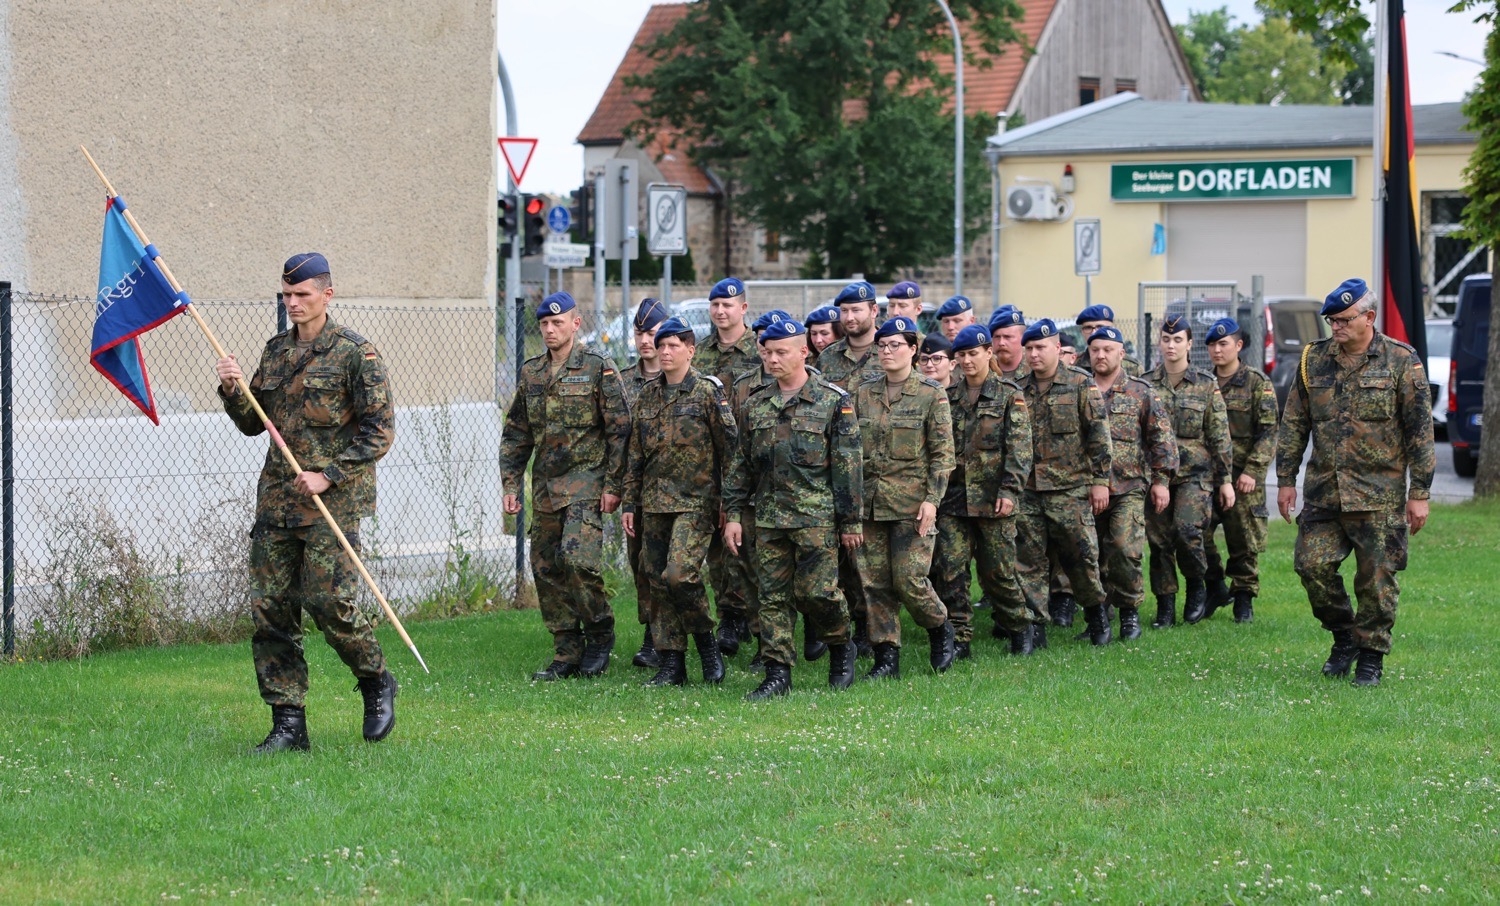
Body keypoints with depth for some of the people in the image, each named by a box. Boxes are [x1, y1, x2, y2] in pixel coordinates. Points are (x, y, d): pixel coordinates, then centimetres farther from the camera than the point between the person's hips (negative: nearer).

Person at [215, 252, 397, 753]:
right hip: (277, 500, 6)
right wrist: (233, 390, -1)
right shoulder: (276, 350, 15)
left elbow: (379, 430, -8)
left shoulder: (356, 353, -4)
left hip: (334, 501, -6)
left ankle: (377, 682, 15)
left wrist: (329, 475, -14)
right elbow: (252, 424, 19)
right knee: (270, 609, 0)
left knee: (330, 603, -13)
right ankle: (288, 725, 4)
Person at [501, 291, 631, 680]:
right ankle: (567, 654, 12)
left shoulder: (598, 366, -5)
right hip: (544, 486, 6)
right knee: (546, 568, 4)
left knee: (578, 558, -21)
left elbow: (619, 429, -7)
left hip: (586, 481, -6)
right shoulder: (532, 372, 13)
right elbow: (516, 434, 18)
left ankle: (600, 631, 2)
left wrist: (613, 485, -11)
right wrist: (510, 484, 10)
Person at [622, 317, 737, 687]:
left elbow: (729, 446, -5)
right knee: (658, 583, 5)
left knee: (679, 574, -20)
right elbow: (636, 455, 17)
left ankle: (706, 641, 2)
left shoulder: (708, 392, -5)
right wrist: (629, 503, 13)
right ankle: (672, 665, 11)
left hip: (695, 502, -6)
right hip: (654, 503, 6)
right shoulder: (649, 395, 13)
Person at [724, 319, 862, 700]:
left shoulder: (833, 402, -3)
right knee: (773, 596, 3)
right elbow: (741, 465, 16)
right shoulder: (756, 406, 11)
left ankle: (841, 647, 19)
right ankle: (777, 674, 7)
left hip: (817, 516, -5)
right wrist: (733, 513, 8)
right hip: (769, 518, 5)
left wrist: (851, 521, -6)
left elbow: (848, 465, -4)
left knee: (816, 592, -8)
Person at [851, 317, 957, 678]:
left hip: (911, 502, -4)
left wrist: (932, 499, -13)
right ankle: (886, 655, 8)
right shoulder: (863, 394, 9)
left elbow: (943, 454, -4)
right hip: (870, 502, 4)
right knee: (875, 582, 2)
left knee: (909, 579, -9)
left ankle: (940, 629, 18)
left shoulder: (931, 395, -3)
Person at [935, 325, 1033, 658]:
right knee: (950, 570, -3)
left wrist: (1009, 491, -15)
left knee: (998, 571, 2)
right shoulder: (948, 397, 13)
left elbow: (1019, 447, -6)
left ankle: (1019, 629, 21)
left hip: (992, 499, -4)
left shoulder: (1009, 395, 0)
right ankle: (958, 640, 2)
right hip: (952, 499, 4)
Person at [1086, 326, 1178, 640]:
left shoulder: (1141, 393, 5)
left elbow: (1162, 438, 3)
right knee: (1092, 555, 4)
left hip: (1129, 488, -3)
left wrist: (1161, 480, -4)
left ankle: (1130, 611, 0)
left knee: (1124, 549, -15)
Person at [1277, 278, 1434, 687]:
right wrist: (1286, 480, 9)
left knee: (1376, 579, -1)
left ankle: (1371, 657, 13)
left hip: (1379, 494, -3)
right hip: (1323, 492, 4)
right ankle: (1345, 637, 19)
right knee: (1313, 565, -3)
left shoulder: (1400, 362, -3)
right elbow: (1293, 424, 13)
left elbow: (1420, 431, -3)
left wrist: (1419, 493, -6)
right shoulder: (1314, 360, 8)